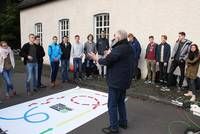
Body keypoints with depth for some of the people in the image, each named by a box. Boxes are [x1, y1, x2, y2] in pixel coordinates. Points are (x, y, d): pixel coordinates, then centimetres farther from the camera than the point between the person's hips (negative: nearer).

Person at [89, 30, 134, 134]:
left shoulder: (119, 49, -22)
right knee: (121, 102, 22)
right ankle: (123, 122, 34)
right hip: (124, 80, 10)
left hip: (116, 81, -10)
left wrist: (97, 59, -4)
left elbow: (107, 61, -20)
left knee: (112, 105, 3)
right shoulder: (129, 48, 9)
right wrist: (110, 54, 12)